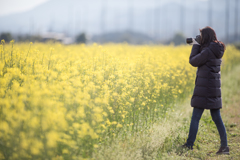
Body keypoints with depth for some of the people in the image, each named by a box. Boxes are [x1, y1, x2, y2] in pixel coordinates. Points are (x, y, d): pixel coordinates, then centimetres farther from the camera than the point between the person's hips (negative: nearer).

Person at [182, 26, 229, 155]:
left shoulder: (208, 51, -17)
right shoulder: (216, 50, 10)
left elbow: (193, 61, -10)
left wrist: (195, 46, 1)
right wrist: (198, 46, 14)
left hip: (204, 89, -9)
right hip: (214, 88, 9)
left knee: (195, 117, -1)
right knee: (217, 118, 10)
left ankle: (189, 145, 4)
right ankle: (224, 146, 7)